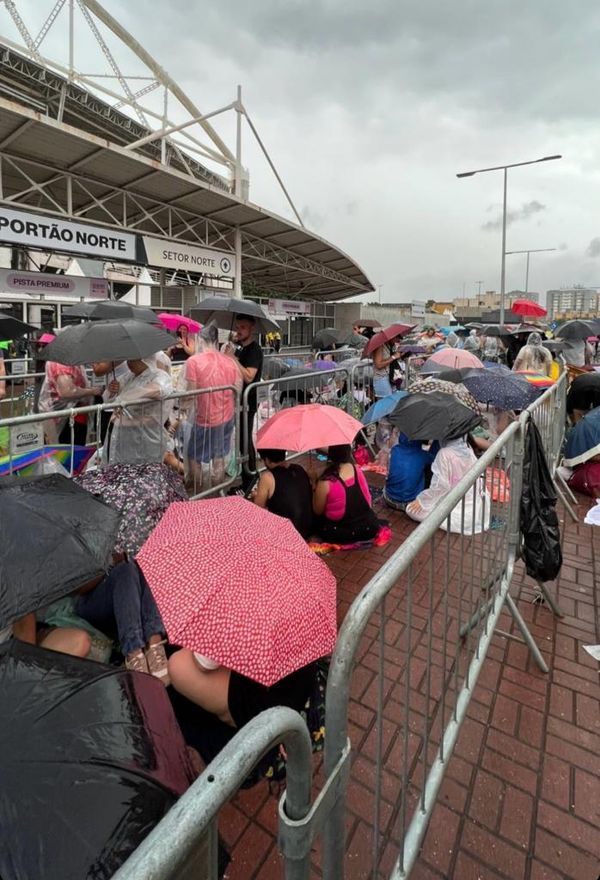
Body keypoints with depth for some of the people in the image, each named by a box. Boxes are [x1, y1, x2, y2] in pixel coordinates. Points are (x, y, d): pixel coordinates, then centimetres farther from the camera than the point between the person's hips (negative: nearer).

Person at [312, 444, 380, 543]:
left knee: (317, 520, 21)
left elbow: (318, 511, -7)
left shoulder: (325, 483, -22)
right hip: (370, 527, 5)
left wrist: (316, 489, 5)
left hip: (344, 533, -5)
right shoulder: (357, 470, -7)